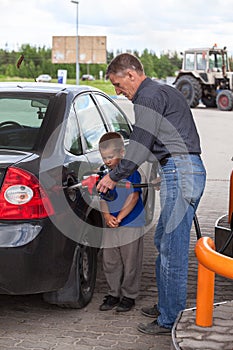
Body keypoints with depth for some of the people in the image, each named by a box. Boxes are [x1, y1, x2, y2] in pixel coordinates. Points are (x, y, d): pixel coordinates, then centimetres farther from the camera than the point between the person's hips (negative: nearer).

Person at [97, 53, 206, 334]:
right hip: (188, 170, 11)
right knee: (163, 242, 18)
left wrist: (113, 177, 1)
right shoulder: (164, 92, 24)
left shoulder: (149, 97, -8)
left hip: (180, 172, -11)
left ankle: (171, 321, 2)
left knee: (173, 250, -6)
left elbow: (139, 145, -10)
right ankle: (165, 305, 28)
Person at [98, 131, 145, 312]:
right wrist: (107, 216, -7)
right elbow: (103, 198, 10)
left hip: (131, 225, -6)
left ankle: (129, 296, 17)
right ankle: (114, 294, 25)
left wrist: (119, 218, -16)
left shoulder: (131, 172, -9)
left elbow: (133, 197, -14)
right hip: (110, 228, 6)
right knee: (110, 263, 11)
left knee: (130, 263, 4)